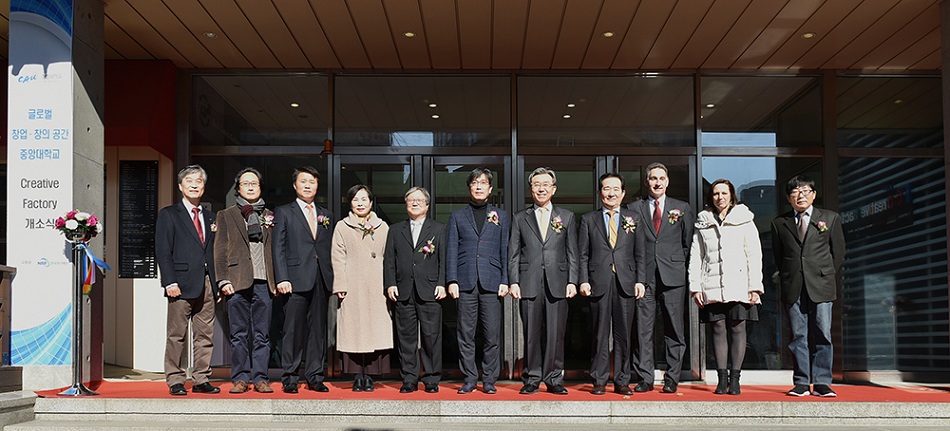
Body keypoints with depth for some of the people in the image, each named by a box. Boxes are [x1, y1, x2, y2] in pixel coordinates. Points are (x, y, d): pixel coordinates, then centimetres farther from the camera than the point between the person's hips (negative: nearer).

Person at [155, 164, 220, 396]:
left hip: (207, 285, 5)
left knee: (204, 335, 6)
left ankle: (201, 380, 12)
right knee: (176, 335, 0)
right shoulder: (169, 214, 4)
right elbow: (163, 252, -3)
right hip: (182, 284, -4)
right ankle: (175, 381, 7)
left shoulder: (210, 217, 18)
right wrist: (170, 282, -12)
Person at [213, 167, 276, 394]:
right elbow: (220, 250, 4)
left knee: (262, 334, 3)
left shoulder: (269, 216, 16)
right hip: (238, 282, -1)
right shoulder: (226, 215, 10)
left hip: (264, 282, 2)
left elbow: (276, 250, 14)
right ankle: (240, 379, 9)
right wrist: (223, 280, -5)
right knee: (239, 334, 2)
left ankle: (260, 378, 8)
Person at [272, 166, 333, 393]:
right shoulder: (284, 212, 7)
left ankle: (315, 377, 12)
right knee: (293, 330, -3)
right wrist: (282, 278, -10)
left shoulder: (325, 215, 18)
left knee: (319, 329, 5)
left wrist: (331, 278, 5)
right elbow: (278, 248, 0)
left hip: (321, 280, 4)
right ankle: (290, 378, 5)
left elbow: (329, 249, 15)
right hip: (296, 279, -4)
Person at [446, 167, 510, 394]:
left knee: (492, 335, 0)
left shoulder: (500, 216, 14)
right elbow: (451, 250, 7)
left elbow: (505, 250, 9)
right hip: (465, 282, 0)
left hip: (491, 283, 0)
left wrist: (505, 281, 0)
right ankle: (469, 379, 10)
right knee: (466, 335, 2)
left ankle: (489, 380, 8)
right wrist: (452, 280, -3)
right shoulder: (457, 216, 13)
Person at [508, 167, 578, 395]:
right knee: (531, 334, 2)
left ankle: (554, 379, 8)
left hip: (557, 284, 0)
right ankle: (531, 379, 10)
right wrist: (513, 282, -2)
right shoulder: (519, 218, 12)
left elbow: (572, 253, 10)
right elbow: (513, 254, 8)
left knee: (556, 334, 0)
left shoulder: (567, 217, 13)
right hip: (529, 284, 0)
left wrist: (572, 281, 0)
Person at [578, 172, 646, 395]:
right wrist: (583, 280, -4)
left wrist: (640, 280, 1)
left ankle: (622, 381, 10)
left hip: (626, 283, 1)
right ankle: (599, 381, 8)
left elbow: (640, 253, 10)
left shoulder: (634, 219, 13)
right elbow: (583, 254, 6)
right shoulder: (588, 219, 10)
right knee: (600, 334, 1)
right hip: (599, 283, -1)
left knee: (624, 334, 3)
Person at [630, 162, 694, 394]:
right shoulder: (634, 209, 10)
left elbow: (688, 242, 14)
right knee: (643, 330, 0)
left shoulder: (682, 208, 12)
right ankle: (645, 378, 6)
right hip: (644, 277, 0)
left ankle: (672, 379, 7)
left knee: (674, 330, 1)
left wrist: (678, 263, 6)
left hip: (673, 277, 0)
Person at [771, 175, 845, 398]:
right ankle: (801, 383, 5)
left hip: (821, 286, -1)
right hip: (793, 288, 1)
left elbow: (838, 252, 12)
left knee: (822, 335, -3)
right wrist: (787, 278, 8)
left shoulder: (830, 218, 10)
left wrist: (827, 277, 8)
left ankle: (821, 382, 2)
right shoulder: (779, 223, 11)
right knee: (798, 336, 1)